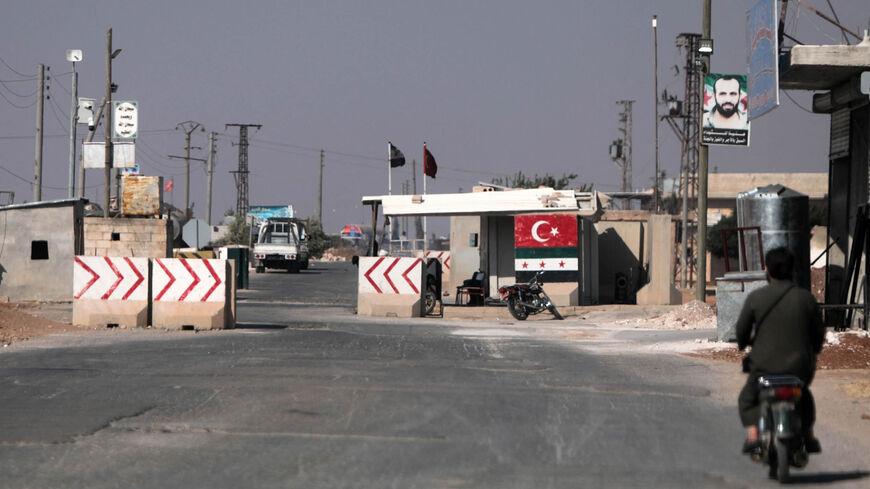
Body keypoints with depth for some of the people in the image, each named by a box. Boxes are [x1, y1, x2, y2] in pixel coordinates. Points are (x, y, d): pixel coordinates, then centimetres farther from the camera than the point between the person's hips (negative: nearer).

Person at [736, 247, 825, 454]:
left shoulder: (756, 297, -6)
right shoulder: (805, 297, -1)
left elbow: (742, 330, -2)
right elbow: (818, 332, 6)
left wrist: (744, 343, 22)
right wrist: (813, 351, 28)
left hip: (765, 365, -2)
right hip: (800, 366, 2)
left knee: (747, 398, 24)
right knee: (803, 394, 35)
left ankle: (753, 435, 3)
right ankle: (809, 438, 30)